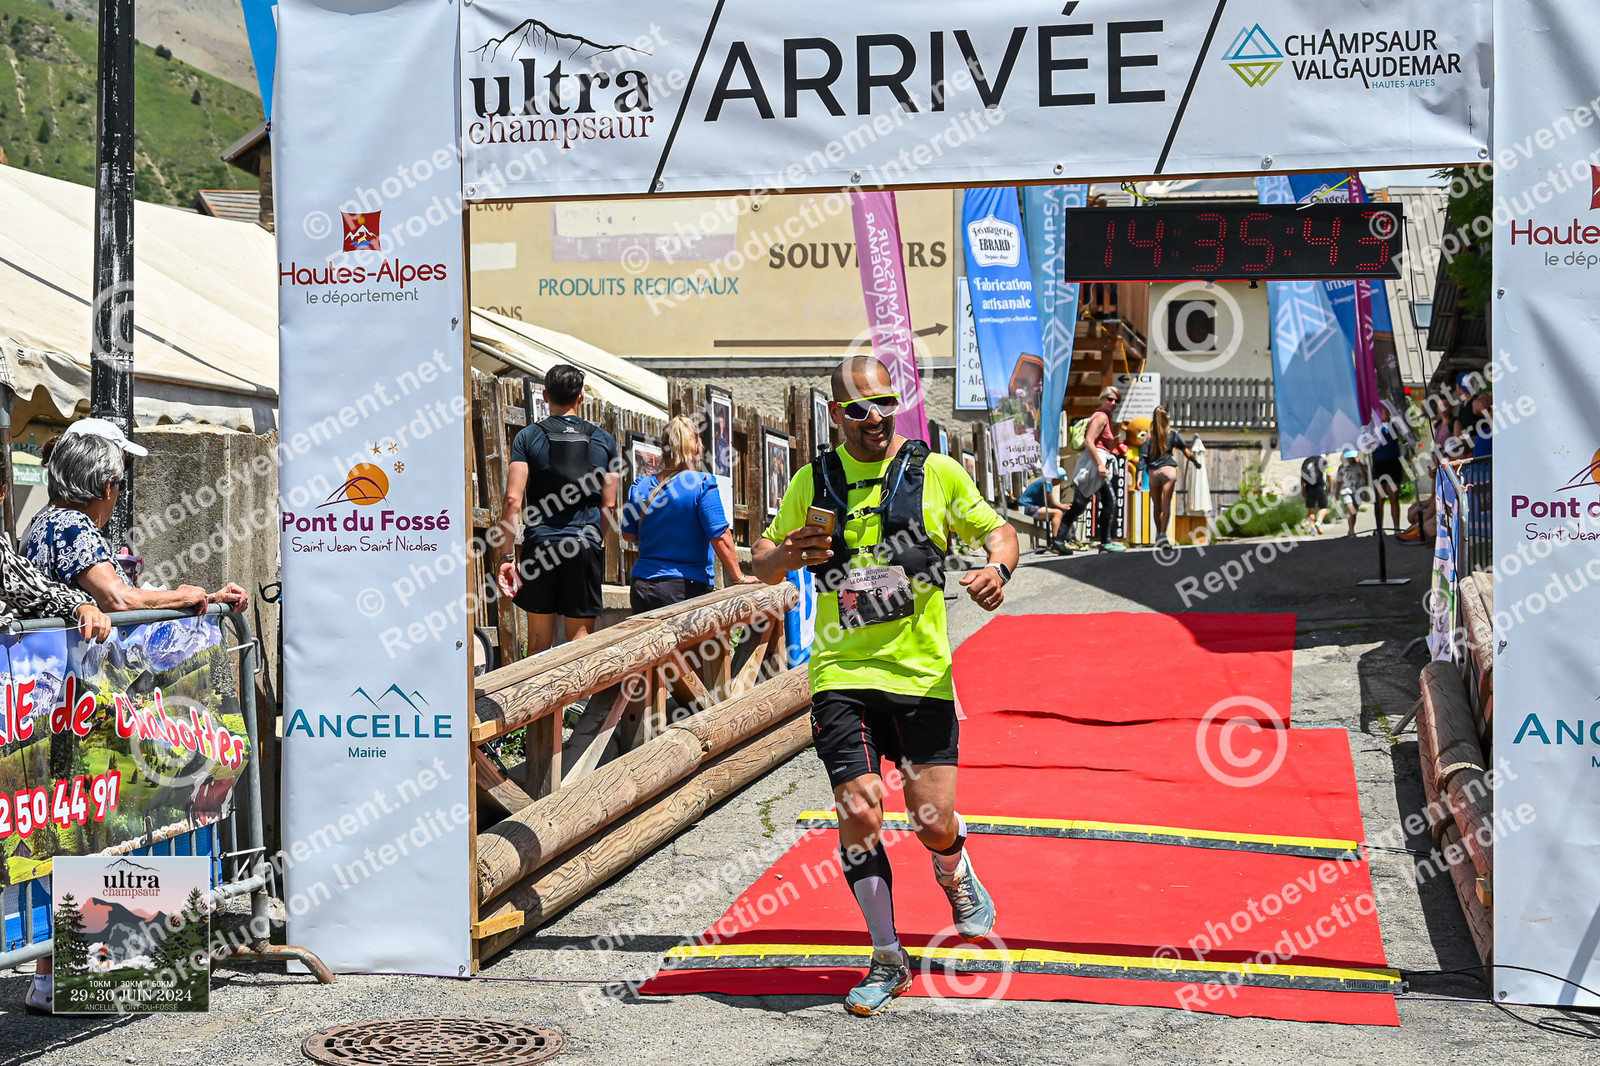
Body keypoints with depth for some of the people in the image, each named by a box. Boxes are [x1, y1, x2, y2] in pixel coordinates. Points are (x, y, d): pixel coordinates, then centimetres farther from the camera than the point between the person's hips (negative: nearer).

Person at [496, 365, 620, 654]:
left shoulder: (528, 437, 1)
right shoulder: (603, 440, 6)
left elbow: (513, 500, -7)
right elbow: (609, 506, 6)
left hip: (539, 544, -1)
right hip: (586, 545, 1)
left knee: (539, 641, 8)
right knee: (581, 639, 5)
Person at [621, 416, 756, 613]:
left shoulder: (640, 487, 4)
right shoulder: (702, 484, -10)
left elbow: (629, 535, 14)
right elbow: (720, 537, -13)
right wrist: (739, 578, -5)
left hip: (642, 587, 4)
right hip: (687, 589, -4)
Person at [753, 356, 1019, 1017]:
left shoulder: (936, 472, 3)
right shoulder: (813, 482, 6)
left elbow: (997, 529, 11)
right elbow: (763, 566, 14)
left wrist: (997, 569, -11)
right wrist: (783, 555, -10)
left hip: (921, 672, -1)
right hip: (841, 673, 1)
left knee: (934, 824, -3)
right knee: (858, 814, -9)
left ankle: (956, 876, 36)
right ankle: (886, 960, 10)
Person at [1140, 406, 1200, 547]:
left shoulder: (1149, 437, 8)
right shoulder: (1172, 434, 5)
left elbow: (1142, 458, 0)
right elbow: (1187, 453, 8)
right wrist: (1196, 462, 26)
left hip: (1152, 472, 2)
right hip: (1168, 470, -2)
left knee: (1156, 506, 13)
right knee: (1166, 503, -9)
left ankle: (1158, 534, 25)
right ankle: (1163, 534, -24)